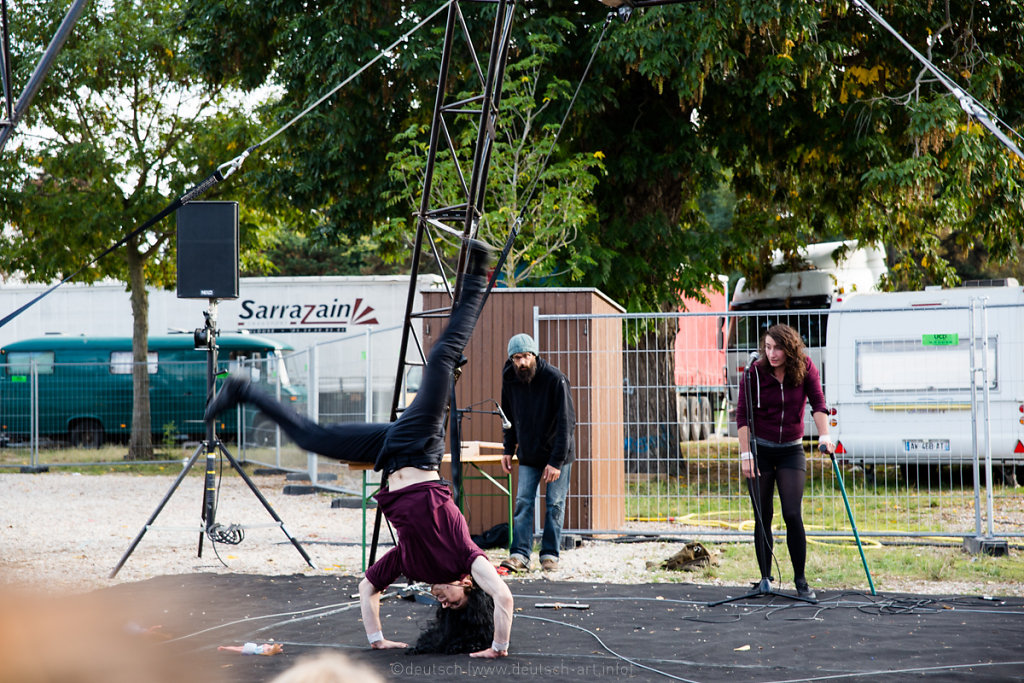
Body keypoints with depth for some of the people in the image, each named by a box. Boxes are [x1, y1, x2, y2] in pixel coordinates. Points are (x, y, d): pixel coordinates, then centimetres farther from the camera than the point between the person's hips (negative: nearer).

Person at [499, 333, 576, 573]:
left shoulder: (555, 379, -20)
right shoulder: (509, 379, -5)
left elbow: (566, 422, -20)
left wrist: (556, 461, -24)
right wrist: (508, 449, 4)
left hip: (558, 454, -4)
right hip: (528, 455, 4)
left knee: (555, 504, 0)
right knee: (523, 503, -4)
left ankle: (550, 555, 7)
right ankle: (519, 555, -5)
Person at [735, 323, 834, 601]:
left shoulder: (805, 368, -7)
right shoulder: (755, 372, -9)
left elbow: (817, 404, -11)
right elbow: (742, 414, -8)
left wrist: (824, 435, -28)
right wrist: (745, 455, -13)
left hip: (791, 451, 0)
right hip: (760, 450, 0)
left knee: (793, 515, -9)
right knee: (763, 518, 1)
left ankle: (801, 581, 0)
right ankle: (766, 580, 9)